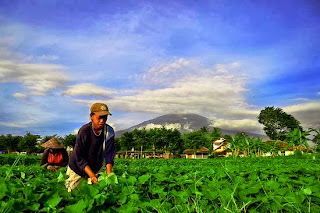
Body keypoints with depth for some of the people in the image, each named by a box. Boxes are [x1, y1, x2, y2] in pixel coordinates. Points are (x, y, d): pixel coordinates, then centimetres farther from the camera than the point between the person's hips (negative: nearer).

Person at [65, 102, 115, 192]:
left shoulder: (109, 131, -18)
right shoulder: (84, 131, -27)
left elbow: (109, 154, -16)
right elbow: (79, 157, -25)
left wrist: (109, 174, -28)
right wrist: (91, 175, -34)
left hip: (95, 168, 3)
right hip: (78, 167, -3)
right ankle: (66, 181, 36)